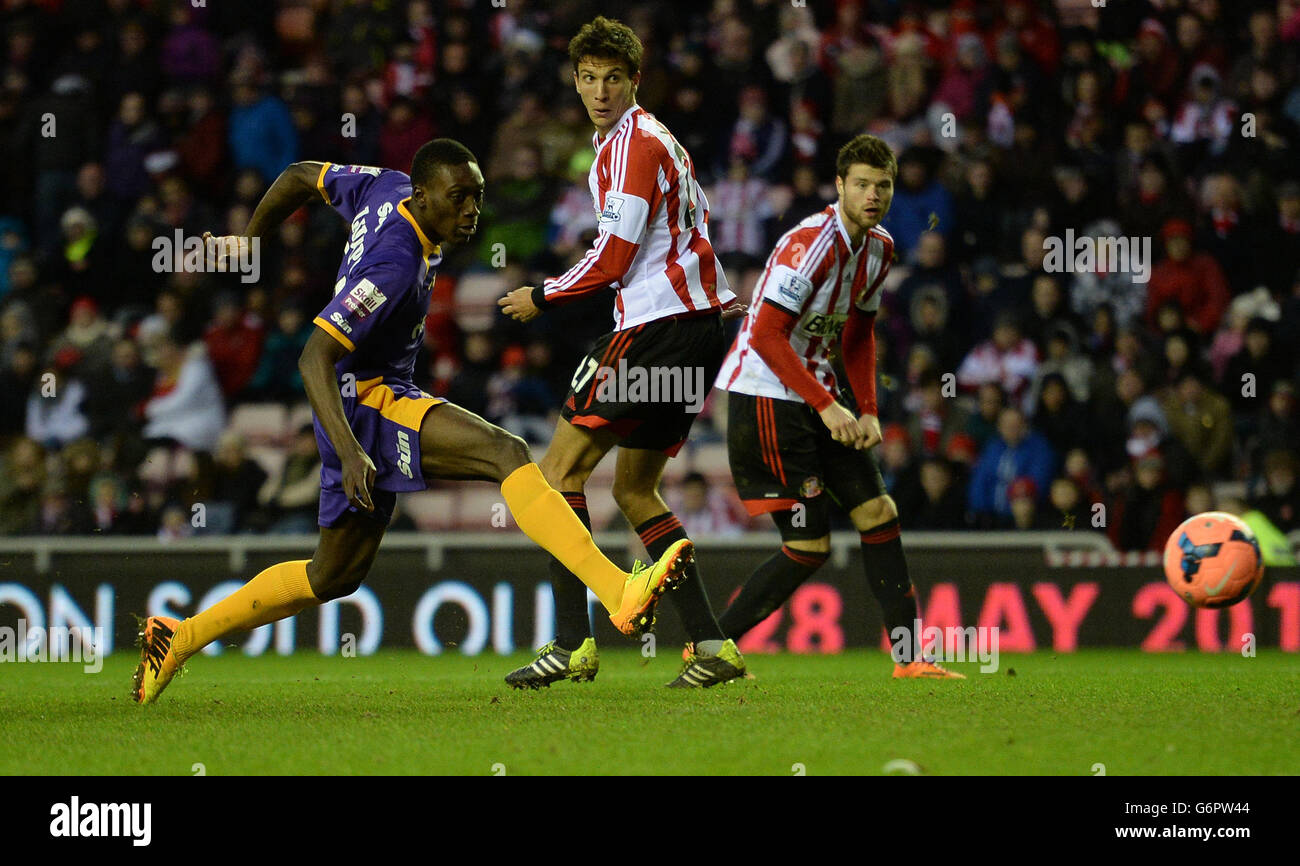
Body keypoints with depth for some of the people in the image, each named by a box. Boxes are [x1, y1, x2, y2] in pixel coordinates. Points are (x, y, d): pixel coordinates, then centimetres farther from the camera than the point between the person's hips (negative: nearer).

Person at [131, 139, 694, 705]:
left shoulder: (388, 190, 4)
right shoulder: (396, 265, -22)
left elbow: (299, 178, 19)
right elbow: (314, 357, -26)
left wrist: (247, 242, 34)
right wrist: (349, 450, -35)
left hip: (362, 407, 11)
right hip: (364, 399, -11)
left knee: (335, 577, 20)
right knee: (508, 454, -29)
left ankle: (180, 639, 27)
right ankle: (620, 594, -45)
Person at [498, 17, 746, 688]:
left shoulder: (632, 143, -10)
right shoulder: (660, 141, 21)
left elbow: (613, 258, -13)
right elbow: (699, 226, 31)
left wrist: (542, 298, -2)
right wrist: (721, 300, 38)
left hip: (657, 324, -10)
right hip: (701, 322, 10)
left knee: (561, 467, -7)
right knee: (634, 490, 14)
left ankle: (573, 644, -14)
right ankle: (711, 645, 6)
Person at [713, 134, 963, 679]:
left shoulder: (879, 247, 7)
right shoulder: (811, 243, -21)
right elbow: (766, 334, -25)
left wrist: (867, 411, 8)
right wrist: (826, 406, -25)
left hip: (818, 393, 9)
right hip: (765, 394, -9)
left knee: (878, 514, 2)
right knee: (809, 548, -9)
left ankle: (909, 657, 6)